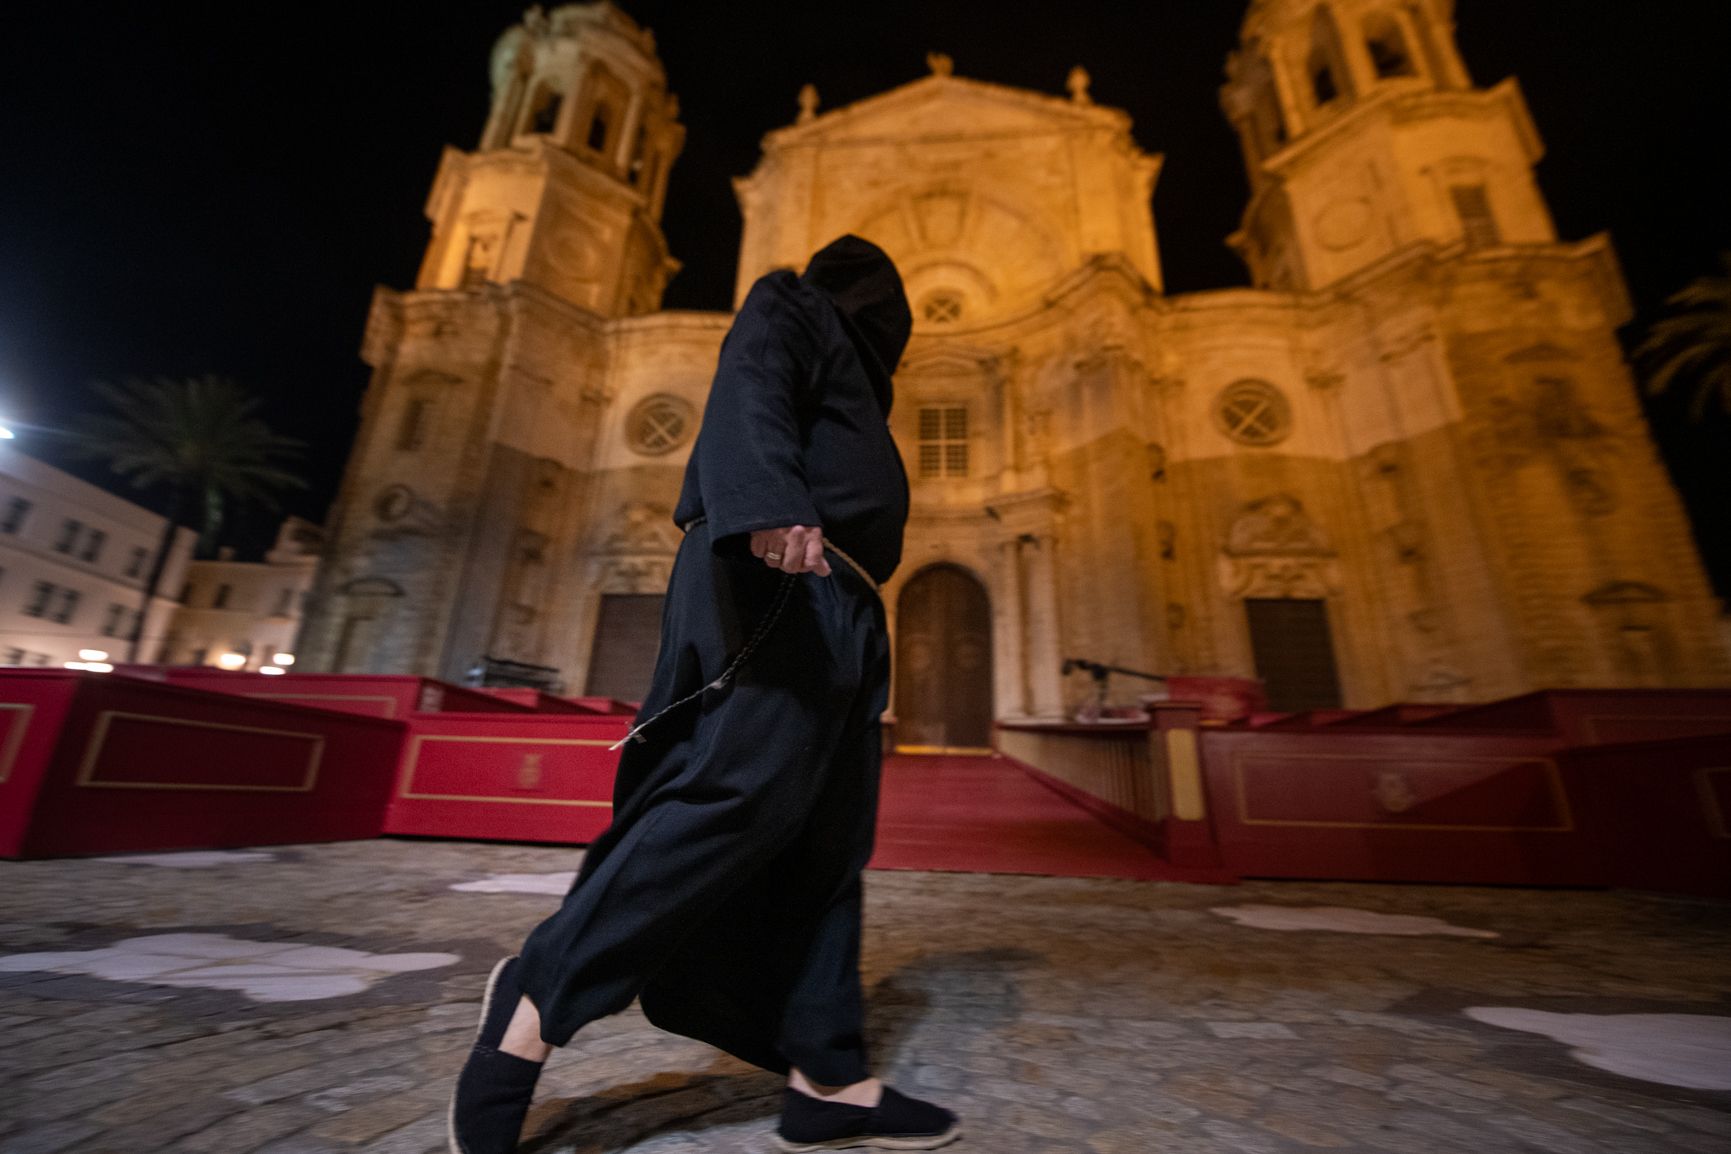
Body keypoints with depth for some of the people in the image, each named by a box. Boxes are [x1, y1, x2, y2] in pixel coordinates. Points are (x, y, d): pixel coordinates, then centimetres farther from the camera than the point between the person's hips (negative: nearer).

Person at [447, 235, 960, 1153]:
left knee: (825, 842, 1)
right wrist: (774, 506, -28)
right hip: (780, 584, -9)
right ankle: (539, 1000, -6)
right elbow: (749, 394, -9)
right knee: (742, 794, -20)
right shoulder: (787, 304, 13)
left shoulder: (844, 371, 36)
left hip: (833, 612, 9)